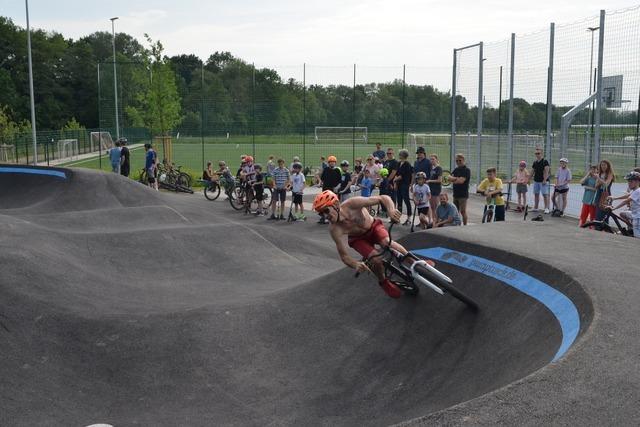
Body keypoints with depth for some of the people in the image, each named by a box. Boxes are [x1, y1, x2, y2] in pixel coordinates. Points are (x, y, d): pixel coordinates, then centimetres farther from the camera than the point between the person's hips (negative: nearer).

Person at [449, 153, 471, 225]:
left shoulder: (467, 170, -7)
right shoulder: (456, 170, 15)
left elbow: (461, 181, -17)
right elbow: (450, 178, 3)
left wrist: (453, 180, -4)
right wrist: (457, 178, -14)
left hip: (463, 195, -7)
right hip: (455, 194, 7)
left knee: (463, 211, -5)